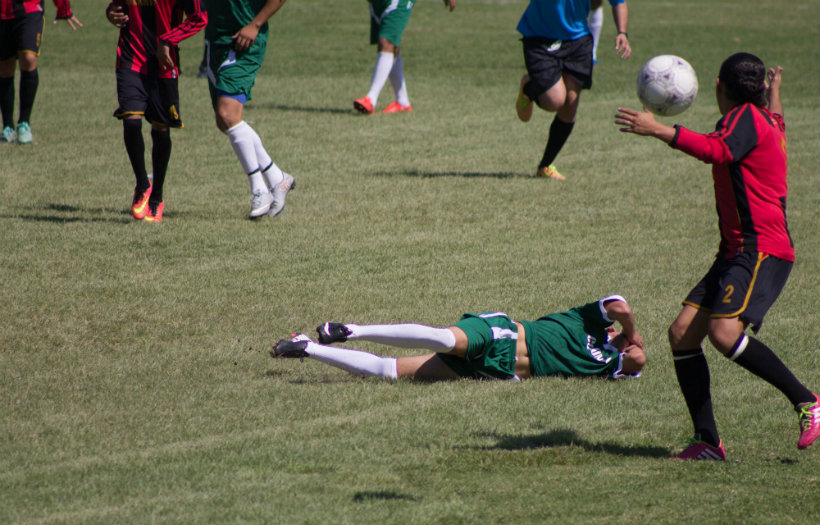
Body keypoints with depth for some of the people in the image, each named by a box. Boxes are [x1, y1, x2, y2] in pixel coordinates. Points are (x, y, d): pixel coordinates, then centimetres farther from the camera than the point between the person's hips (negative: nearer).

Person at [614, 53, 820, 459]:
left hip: (762, 250, -10)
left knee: (724, 332, -27)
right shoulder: (766, 119, 20)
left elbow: (718, 151, -29)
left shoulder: (746, 116, -8)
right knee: (682, 332, -1)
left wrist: (658, 130, -33)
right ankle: (707, 441, -2)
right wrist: (774, 93, 64)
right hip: (737, 252, 10)